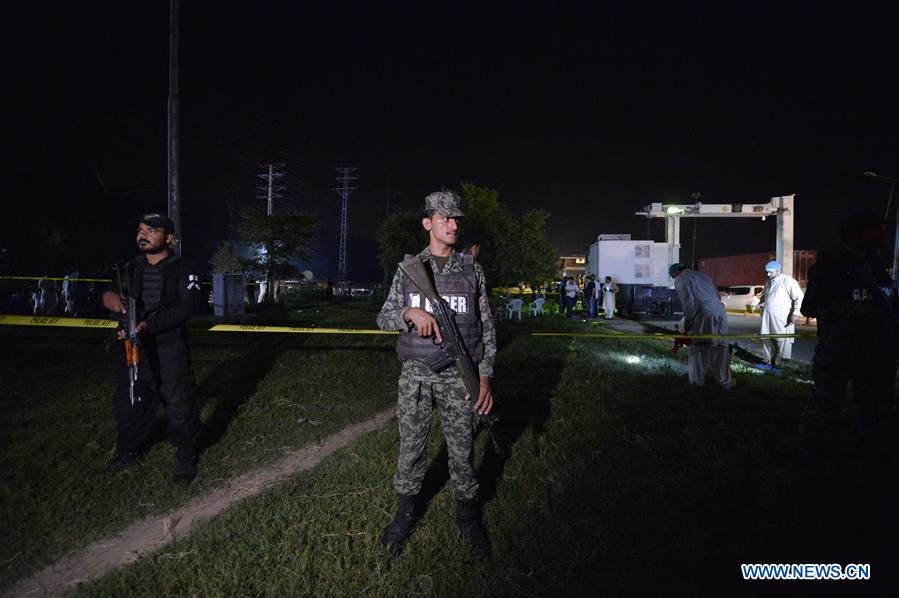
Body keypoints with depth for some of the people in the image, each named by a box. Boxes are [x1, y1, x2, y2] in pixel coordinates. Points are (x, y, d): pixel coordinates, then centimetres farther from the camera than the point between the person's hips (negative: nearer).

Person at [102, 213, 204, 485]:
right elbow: (112, 292, 15)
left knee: (180, 405, 0)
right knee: (128, 403, 17)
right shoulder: (132, 268, 12)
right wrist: (110, 296, -12)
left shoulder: (182, 268, -6)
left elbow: (187, 306, -17)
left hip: (169, 350, -6)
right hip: (133, 348, 6)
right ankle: (129, 450, 38)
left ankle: (186, 457, 18)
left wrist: (150, 325, -28)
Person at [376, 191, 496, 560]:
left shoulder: (472, 271, 5)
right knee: (410, 447, 9)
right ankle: (405, 512, 30)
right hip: (415, 374, 0)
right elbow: (384, 318, 4)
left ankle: (468, 517, 26)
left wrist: (485, 377, -2)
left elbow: (486, 327, 6)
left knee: (462, 450, 7)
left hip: (458, 376, 0)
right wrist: (411, 313, -18)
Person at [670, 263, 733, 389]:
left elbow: (688, 300, -9)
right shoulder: (703, 276, 26)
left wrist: (687, 321, -1)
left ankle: (697, 384, 10)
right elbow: (717, 296, 20)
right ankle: (725, 382, 22)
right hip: (720, 313, 7)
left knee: (698, 350, 4)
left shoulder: (681, 280, 4)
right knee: (719, 349, 15)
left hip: (703, 316, -7)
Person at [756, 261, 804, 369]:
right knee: (767, 339, 12)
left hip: (783, 318, -8)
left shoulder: (788, 281, -12)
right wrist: (758, 303, 14)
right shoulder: (768, 282, 14)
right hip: (768, 317, 8)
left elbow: (799, 297, -13)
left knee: (783, 341, -2)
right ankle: (770, 361, 25)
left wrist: (795, 313, -16)